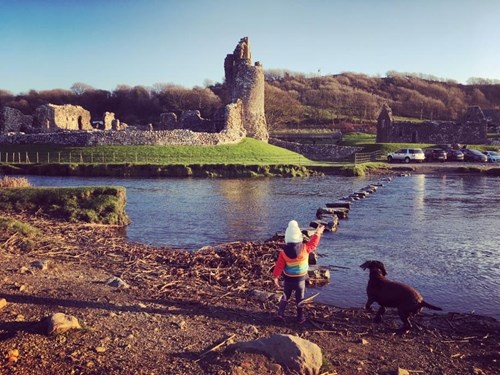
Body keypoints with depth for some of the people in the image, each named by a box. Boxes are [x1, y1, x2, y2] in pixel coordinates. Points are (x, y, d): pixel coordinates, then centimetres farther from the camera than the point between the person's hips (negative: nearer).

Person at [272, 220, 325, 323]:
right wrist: (317, 233, 16)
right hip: (300, 279, -1)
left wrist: (275, 277, -3)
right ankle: (300, 318, 22)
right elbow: (313, 243, 0)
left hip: (288, 280, 1)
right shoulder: (304, 248, -18)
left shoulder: (283, 252, -15)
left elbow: (279, 266, -11)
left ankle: (280, 314, 16)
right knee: (299, 299, 13)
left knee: (285, 297, 20)